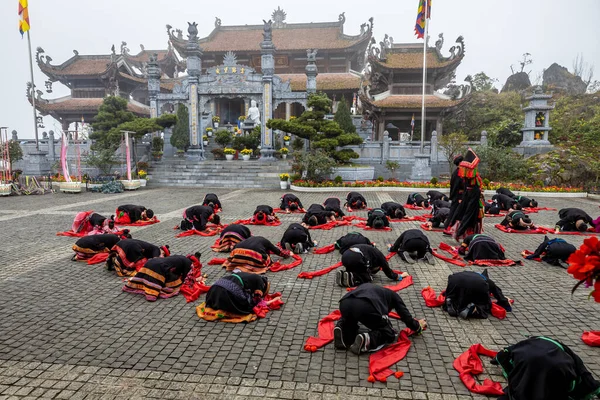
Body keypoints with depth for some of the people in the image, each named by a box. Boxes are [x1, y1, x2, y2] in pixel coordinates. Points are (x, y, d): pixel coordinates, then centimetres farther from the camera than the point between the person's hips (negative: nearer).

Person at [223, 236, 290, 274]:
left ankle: (237, 268, -4)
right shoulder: (266, 242, 27)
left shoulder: (250, 238, 36)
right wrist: (288, 253, 55)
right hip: (255, 254, -6)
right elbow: (278, 251, 35)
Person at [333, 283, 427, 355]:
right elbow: (405, 315, 32)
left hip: (345, 304, 5)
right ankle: (367, 339, -7)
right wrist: (418, 327, 53)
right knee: (390, 335, 22)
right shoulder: (393, 295, 35)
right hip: (367, 307, -5)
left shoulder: (366, 286, 44)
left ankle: (342, 329, 7)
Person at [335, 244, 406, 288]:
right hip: (356, 258, -7)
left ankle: (342, 275, 5)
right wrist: (399, 277, 42)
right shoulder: (379, 255, 20)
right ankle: (351, 278, -8)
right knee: (367, 277, 14)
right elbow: (387, 270, 27)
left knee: (356, 271, 30)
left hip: (345, 256, 7)